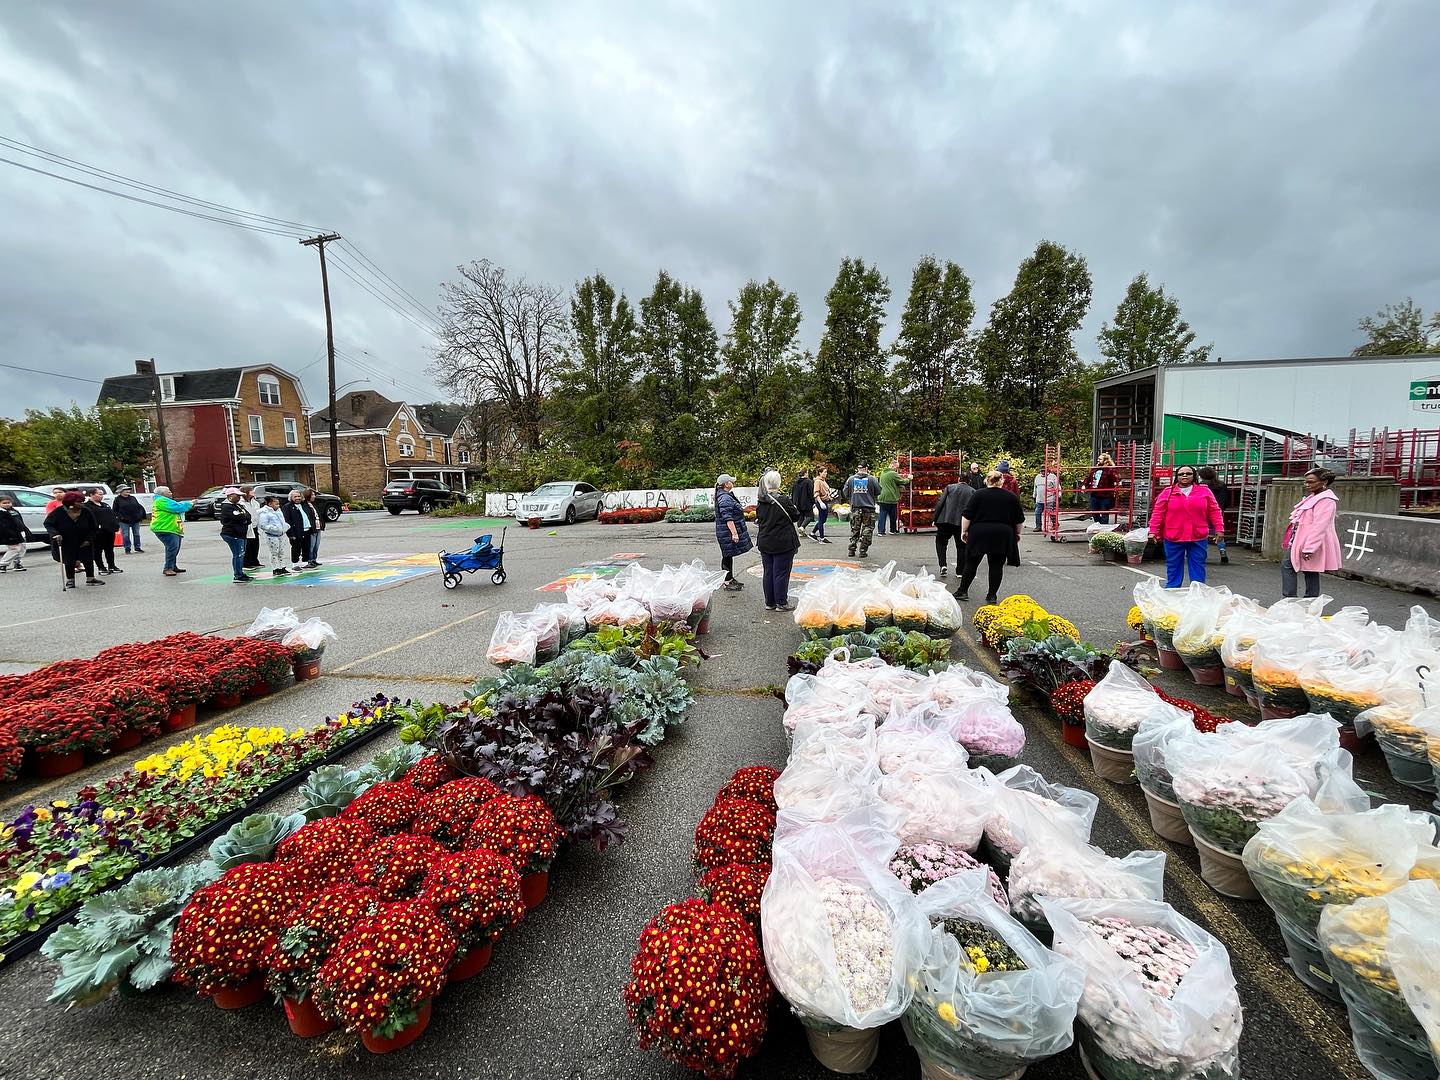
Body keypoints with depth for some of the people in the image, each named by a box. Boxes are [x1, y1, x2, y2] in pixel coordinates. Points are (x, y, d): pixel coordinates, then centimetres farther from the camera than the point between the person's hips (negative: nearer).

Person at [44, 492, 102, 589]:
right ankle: (70, 580, 22)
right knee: (69, 561, 7)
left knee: (88, 560, 5)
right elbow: (48, 523, -9)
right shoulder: (59, 512, -16)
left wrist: (88, 539, -8)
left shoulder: (86, 511, -11)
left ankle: (90, 579, 18)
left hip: (84, 543, 1)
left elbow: (92, 527, -2)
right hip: (65, 543, -1)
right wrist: (55, 533, -25)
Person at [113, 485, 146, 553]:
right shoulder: (117, 499, -1)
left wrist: (141, 515, 2)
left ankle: (137, 548, 16)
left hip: (135, 520, 3)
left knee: (136, 535, 8)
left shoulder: (133, 498, 10)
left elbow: (139, 507, 13)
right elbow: (114, 510, 0)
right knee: (126, 535, -1)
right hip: (124, 521, -3)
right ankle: (127, 549, 6)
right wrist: (118, 517, -11)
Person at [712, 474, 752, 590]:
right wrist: (734, 533, -28)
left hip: (727, 532, 11)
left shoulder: (726, 496, 14)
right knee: (727, 556, -3)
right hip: (728, 533, -11)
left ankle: (730, 579, 26)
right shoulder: (725, 498, -21)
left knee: (729, 556, 17)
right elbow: (728, 518, -26)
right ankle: (727, 583, 4)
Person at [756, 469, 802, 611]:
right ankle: (781, 603, 7)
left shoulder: (760, 502, 1)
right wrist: (794, 507, 13)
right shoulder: (783, 500, -16)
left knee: (768, 572, 13)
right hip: (783, 543, -5)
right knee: (781, 573, 2)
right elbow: (796, 517, -5)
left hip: (764, 543, 5)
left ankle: (769, 602, 19)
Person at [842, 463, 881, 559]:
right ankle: (863, 550, 3)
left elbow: (845, 493, 5)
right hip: (868, 508, -2)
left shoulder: (851, 479, 2)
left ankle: (852, 550, 12)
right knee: (867, 529, 6)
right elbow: (878, 493, 1)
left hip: (855, 508, 2)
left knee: (854, 530, 12)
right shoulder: (872, 479, -3)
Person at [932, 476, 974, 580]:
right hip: (963, 523, 1)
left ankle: (943, 565, -1)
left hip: (946, 520, -1)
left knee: (941, 542, 16)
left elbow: (940, 503, -1)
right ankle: (960, 571, 17)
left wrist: (935, 519, 3)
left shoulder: (949, 487, 5)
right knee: (961, 547, 13)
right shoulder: (973, 492, 6)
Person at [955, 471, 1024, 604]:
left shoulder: (978, 494, 0)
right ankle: (992, 595, 7)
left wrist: (964, 531, 6)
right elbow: (1020, 520, 10)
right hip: (1002, 536, 1)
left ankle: (962, 591, 12)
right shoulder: (1012, 497, 6)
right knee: (997, 565, 6)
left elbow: (967, 516, -3)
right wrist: (1017, 533, 23)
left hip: (979, 534, -1)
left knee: (971, 563, 7)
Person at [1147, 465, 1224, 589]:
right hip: (1173, 538, -1)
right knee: (1174, 568, 7)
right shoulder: (1168, 492, 2)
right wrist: (1153, 531, -5)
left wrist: (1219, 529, 1)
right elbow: (1158, 513, 1)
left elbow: (1214, 511, 7)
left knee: (1198, 568, 6)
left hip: (1198, 538, 1)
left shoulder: (1204, 491, 6)